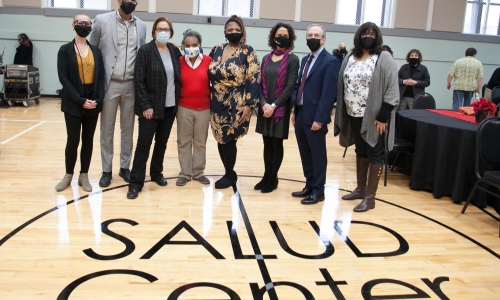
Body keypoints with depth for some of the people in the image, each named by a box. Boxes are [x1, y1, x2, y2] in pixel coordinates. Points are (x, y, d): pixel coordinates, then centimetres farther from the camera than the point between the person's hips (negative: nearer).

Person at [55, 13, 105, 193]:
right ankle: (68, 175, 18)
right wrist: (80, 100, -17)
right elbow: (63, 78, -9)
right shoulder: (65, 50, -1)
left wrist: (98, 99, -10)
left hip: (93, 102, 3)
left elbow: (101, 76, 4)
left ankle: (84, 175, 18)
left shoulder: (96, 51, 9)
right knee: (73, 140, 1)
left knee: (88, 140, 7)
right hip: (73, 104, -3)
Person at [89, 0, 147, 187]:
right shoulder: (102, 20, -1)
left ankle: (125, 167, 22)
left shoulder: (141, 26, 7)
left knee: (128, 129, 11)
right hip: (109, 84, -2)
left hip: (131, 85, 3)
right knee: (107, 130, 6)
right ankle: (106, 170, 16)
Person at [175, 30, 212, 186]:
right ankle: (185, 173, 19)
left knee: (200, 142, 10)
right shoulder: (179, 61, -3)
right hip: (184, 108, 0)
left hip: (204, 108, 0)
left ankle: (198, 172, 23)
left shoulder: (209, 60, -5)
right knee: (184, 142, 8)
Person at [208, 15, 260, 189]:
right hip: (218, 104, 5)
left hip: (237, 105, -5)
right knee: (220, 139, 6)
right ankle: (229, 173, 23)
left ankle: (230, 175, 16)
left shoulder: (248, 52, -4)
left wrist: (249, 105, -15)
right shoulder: (216, 51, 10)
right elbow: (210, 75, 17)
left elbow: (254, 80, -9)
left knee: (228, 139, -3)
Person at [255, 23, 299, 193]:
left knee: (277, 144, 4)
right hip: (265, 108, 4)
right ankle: (266, 176, 20)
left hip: (280, 108, -4)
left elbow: (290, 86, -10)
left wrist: (274, 106, -16)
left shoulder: (292, 59, -4)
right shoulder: (266, 59, 9)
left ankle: (273, 179, 14)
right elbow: (260, 83, 5)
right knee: (267, 143, 10)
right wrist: (264, 104, -10)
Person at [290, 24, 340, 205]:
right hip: (301, 114, 8)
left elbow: (328, 93, -16)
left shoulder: (330, 61, -10)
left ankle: (318, 191, 15)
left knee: (317, 155, 3)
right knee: (305, 154, 15)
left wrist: (319, 119, -20)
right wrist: (295, 111, 12)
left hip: (315, 117, -8)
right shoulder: (305, 60, 15)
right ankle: (309, 186, 27)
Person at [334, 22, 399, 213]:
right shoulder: (350, 58, 8)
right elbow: (342, 86, 9)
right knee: (360, 151, 16)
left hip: (374, 116, -6)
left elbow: (391, 91, -12)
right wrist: (341, 115, 4)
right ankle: (360, 189, 29)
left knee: (375, 153, 1)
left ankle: (370, 197, 7)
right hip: (354, 115, 6)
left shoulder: (384, 58, -8)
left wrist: (383, 117, -17)